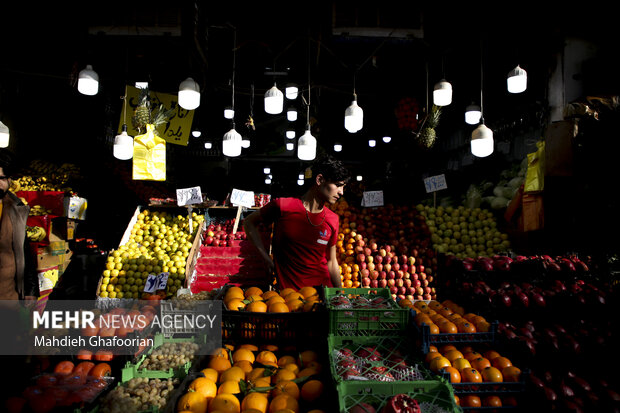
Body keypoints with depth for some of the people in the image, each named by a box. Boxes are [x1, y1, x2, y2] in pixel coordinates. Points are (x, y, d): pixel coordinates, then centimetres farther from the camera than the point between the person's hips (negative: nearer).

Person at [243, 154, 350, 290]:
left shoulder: (333, 219, 2)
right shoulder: (282, 206, -9)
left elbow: (331, 261, 11)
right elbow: (249, 223, 6)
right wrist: (267, 258, -1)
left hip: (323, 288, 3)